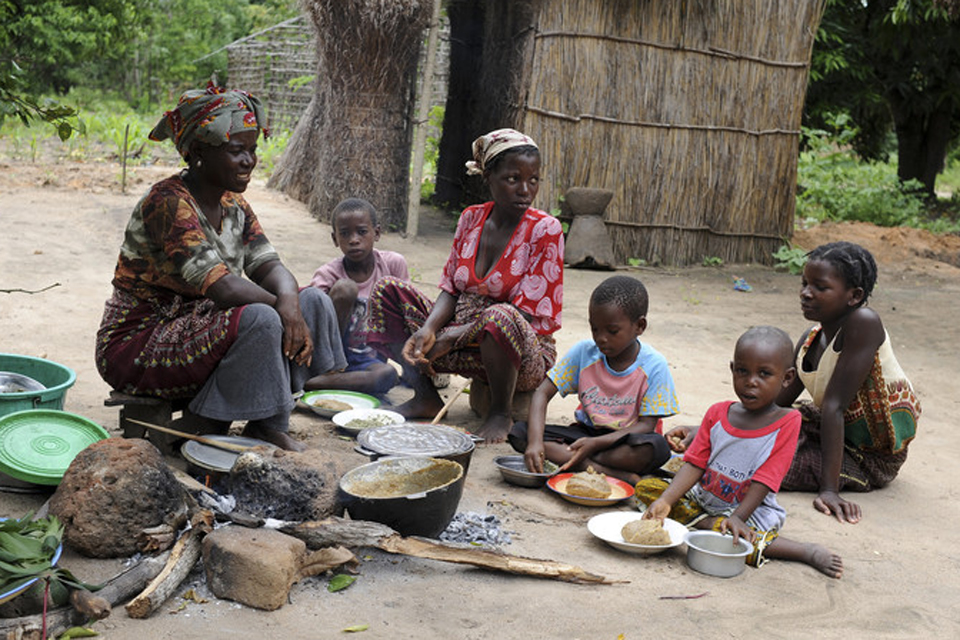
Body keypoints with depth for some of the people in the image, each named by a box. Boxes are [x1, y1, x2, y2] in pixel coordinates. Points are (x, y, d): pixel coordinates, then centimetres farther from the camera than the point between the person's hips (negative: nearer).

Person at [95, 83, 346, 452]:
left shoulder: (232, 205, 6)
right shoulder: (167, 203, -21)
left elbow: (269, 266, 0)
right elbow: (223, 289, -30)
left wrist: (291, 305, -22)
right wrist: (279, 306, -15)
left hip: (197, 331, 9)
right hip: (136, 348, -9)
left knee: (315, 302, -3)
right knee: (260, 319, -32)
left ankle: (267, 428, -5)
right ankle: (206, 425, -12)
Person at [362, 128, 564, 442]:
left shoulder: (545, 230, -14)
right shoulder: (472, 218, 3)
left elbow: (529, 315, -18)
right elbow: (451, 289, 5)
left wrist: (450, 338, -23)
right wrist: (428, 329, -17)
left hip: (526, 352, -6)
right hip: (463, 340, 6)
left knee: (500, 317, -41)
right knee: (387, 291, -2)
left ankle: (501, 411, -12)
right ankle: (425, 397, -1)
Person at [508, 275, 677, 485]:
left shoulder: (653, 366, -14)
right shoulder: (584, 352, -7)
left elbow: (646, 424, -15)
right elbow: (542, 393, -9)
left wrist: (596, 443, -28)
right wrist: (535, 442, -27)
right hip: (585, 432, 4)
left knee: (657, 448, -37)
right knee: (519, 433, -20)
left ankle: (564, 460, -28)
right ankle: (611, 473, -29)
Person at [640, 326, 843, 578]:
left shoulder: (787, 422, -12)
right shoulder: (718, 413, 0)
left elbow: (765, 480, -17)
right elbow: (695, 464, -2)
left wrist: (737, 517, -28)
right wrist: (666, 501, -17)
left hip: (753, 510, -5)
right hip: (702, 497, 5)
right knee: (646, 487, -7)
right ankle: (705, 522, -16)